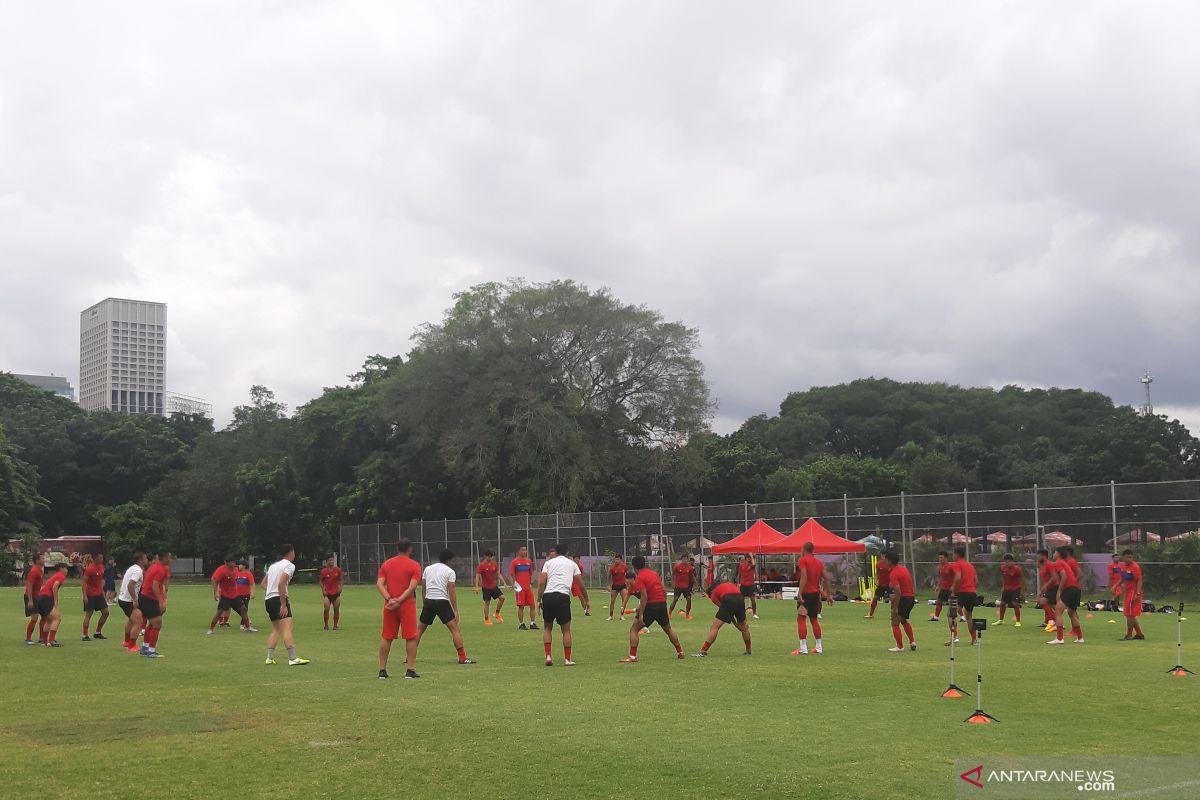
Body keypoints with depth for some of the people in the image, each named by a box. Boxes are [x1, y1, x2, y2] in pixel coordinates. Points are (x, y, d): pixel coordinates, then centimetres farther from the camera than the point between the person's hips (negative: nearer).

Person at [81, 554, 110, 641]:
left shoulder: (101, 567, 6)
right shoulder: (90, 568, -16)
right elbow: (84, 582, -16)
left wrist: (102, 590, 14)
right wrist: (85, 596, -19)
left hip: (99, 594, 7)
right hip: (90, 595, -7)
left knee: (105, 612, 5)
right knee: (88, 614, -4)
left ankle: (98, 633, 17)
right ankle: (85, 636, 2)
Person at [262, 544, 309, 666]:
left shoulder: (273, 565, 20)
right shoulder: (289, 565, -5)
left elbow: (263, 584, 22)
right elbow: (281, 584, -16)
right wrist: (283, 605, -17)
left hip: (268, 599, 9)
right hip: (278, 598, -9)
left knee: (276, 629, 18)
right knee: (287, 627, -15)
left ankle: (269, 657, 13)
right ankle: (293, 659, -24)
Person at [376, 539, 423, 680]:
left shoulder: (386, 564, 10)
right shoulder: (414, 566, -2)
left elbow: (379, 584, -2)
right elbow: (412, 587, -14)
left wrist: (389, 599, -11)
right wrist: (399, 601, -15)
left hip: (389, 606, 4)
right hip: (407, 605, -4)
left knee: (386, 638, 11)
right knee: (410, 638, 1)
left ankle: (382, 670, 12)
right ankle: (410, 670, -2)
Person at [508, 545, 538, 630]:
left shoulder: (528, 561, 11)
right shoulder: (515, 562, -3)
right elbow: (511, 575, -3)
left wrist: (531, 582, 10)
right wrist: (513, 585, -13)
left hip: (528, 587, 5)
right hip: (520, 588, -5)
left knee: (532, 605, 2)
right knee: (521, 606, -1)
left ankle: (532, 623, 9)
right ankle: (521, 624, 6)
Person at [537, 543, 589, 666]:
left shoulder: (549, 562, 15)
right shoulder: (572, 564, 17)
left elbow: (542, 582, 3)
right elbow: (580, 583, 16)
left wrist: (539, 600, 6)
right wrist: (586, 600, 26)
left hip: (548, 596, 1)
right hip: (563, 596, -1)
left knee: (547, 627, 16)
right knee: (566, 629, 10)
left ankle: (548, 656, 6)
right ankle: (567, 660, 8)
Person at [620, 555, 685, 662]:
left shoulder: (639, 578, -10)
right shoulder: (654, 573, 12)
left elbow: (644, 596, -19)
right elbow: (664, 589, 13)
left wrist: (641, 615, -20)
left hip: (651, 605, -7)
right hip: (662, 603, 7)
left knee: (634, 630, -1)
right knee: (668, 629, 27)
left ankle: (632, 657, -10)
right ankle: (680, 652, 36)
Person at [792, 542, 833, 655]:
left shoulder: (802, 560, -9)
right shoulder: (818, 561, 12)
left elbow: (804, 577, -22)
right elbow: (826, 578, 10)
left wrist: (800, 594, -25)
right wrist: (829, 594, 14)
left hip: (805, 594, -7)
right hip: (816, 594, 7)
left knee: (801, 619, -6)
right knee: (814, 620, 18)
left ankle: (803, 648, -13)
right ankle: (819, 647, 21)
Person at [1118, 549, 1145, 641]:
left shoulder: (1135, 567, -18)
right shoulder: (1122, 566, 6)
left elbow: (1139, 581, -21)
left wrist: (1138, 594, -28)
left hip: (1134, 592, -9)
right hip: (1128, 592, 9)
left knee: (1130, 615, -6)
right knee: (1131, 615, 13)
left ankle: (1129, 635, 0)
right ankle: (1139, 634, 22)